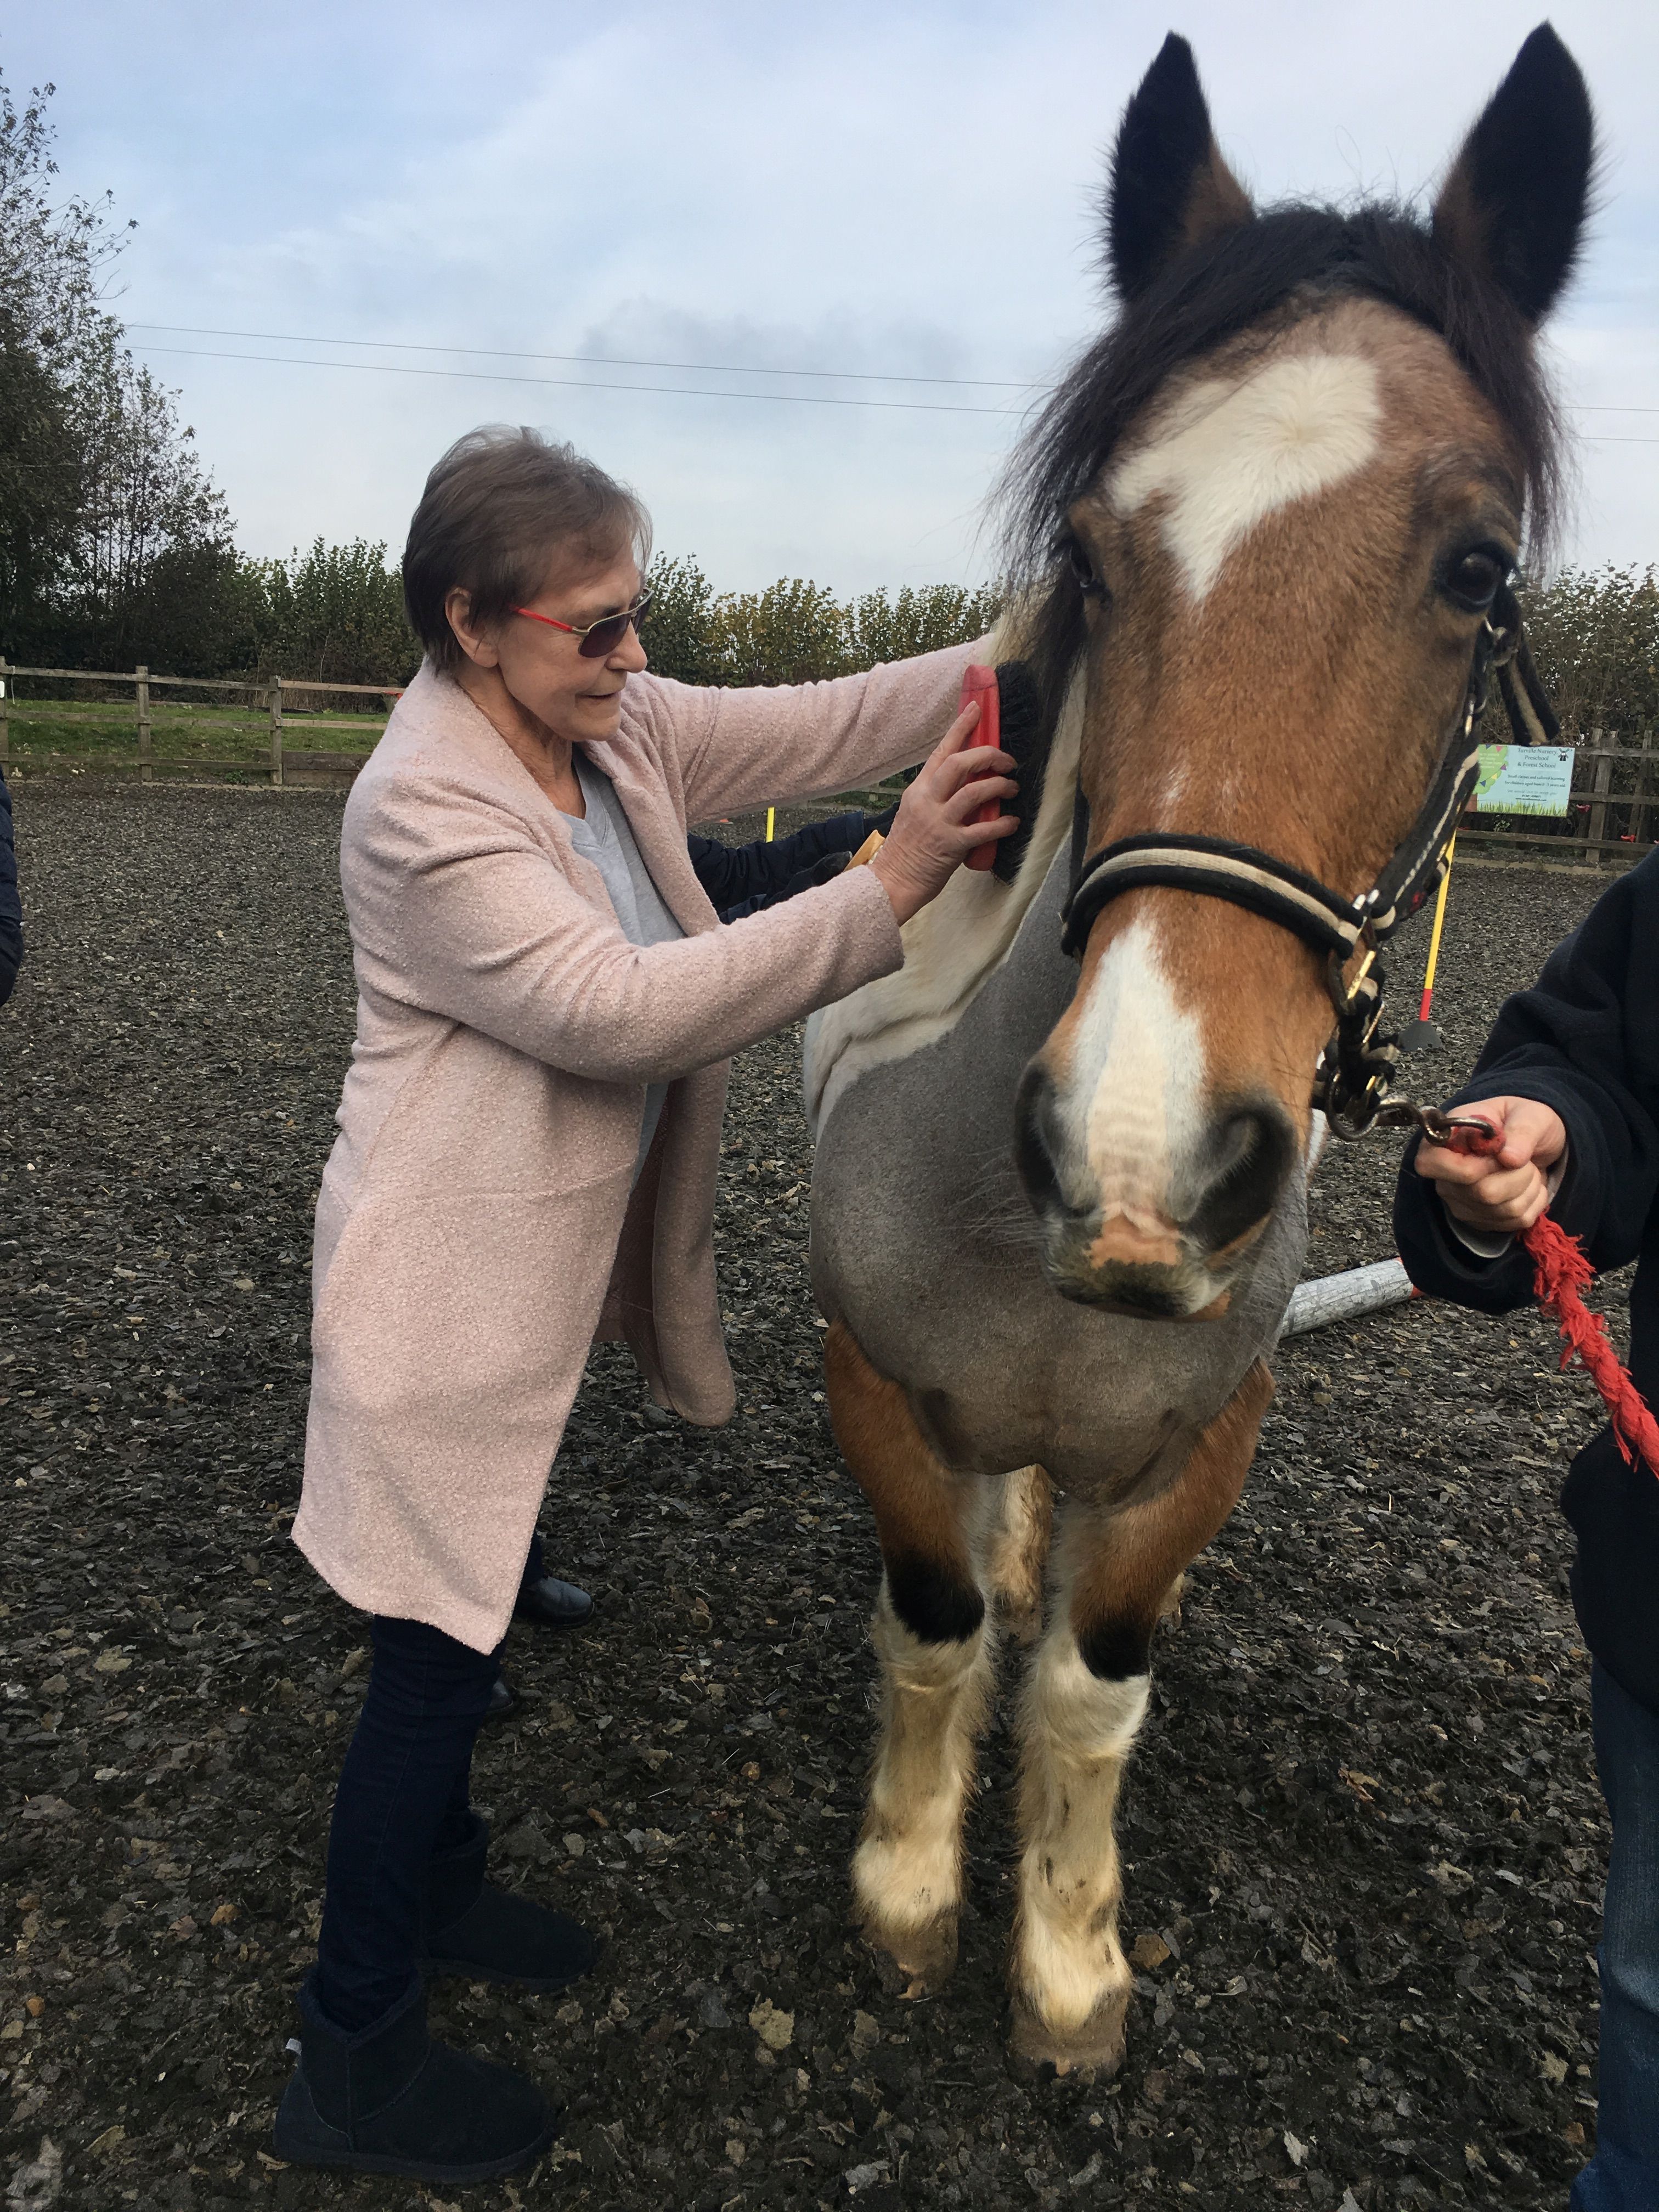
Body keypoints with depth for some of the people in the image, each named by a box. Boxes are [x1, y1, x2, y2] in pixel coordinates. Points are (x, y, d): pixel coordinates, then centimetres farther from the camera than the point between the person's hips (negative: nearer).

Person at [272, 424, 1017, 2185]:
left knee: (483, 1605, 24)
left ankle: (439, 1887, 48)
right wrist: (883, 895, -32)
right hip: (446, 1291, -9)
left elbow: (823, 726, 2)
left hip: (552, 1262, 9)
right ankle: (352, 2068, 25)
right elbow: (618, 1005, -30)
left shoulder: (616, 728, 2)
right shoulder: (423, 808, -23)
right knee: (435, 1656, 4)